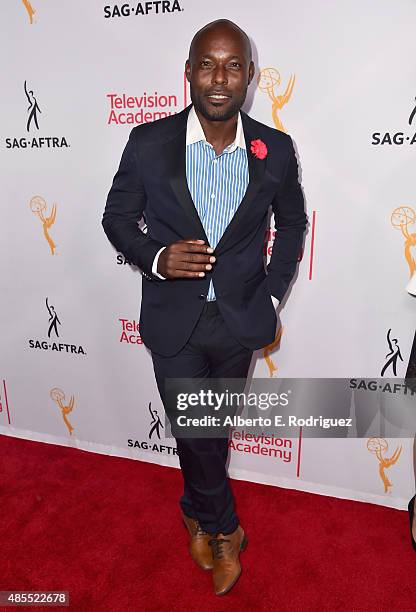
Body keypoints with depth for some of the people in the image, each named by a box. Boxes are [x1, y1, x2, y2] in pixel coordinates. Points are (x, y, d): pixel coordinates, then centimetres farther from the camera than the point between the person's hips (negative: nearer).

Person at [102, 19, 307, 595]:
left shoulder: (275, 149, -6)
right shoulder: (148, 143, -9)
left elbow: (293, 221, 10)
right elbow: (117, 217, 2)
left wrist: (274, 291, 2)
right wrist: (156, 258, -18)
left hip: (240, 320, 2)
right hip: (174, 320, -1)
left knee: (214, 428, 19)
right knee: (192, 433, 6)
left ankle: (198, 513, 50)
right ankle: (225, 530, 38)